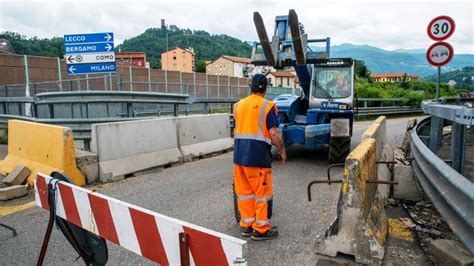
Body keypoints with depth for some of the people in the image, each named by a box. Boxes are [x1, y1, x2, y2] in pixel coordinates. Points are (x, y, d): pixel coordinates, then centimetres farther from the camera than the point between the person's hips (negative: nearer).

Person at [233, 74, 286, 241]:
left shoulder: (239, 105, 11)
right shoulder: (267, 106, -8)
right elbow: (274, 133, -14)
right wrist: (282, 151, 0)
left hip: (239, 155, 6)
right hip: (258, 156, -6)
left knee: (244, 191, 14)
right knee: (262, 193, 5)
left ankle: (246, 225, 24)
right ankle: (260, 230, 13)